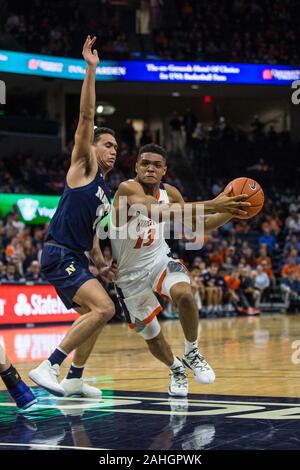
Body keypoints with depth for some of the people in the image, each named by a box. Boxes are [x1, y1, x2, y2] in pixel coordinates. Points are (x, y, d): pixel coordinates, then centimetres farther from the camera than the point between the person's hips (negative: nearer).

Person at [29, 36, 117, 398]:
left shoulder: (106, 191, 21)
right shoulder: (84, 164, -1)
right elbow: (86, 117, -12)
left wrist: (101, 265, 17)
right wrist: (91, 70, -19)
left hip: (75, 258, 10)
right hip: (59, 255, -10)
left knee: (93, 315, 20)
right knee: (104, 308, -22)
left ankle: (74, 379, 31)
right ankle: (47, 367, -22)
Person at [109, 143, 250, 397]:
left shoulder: (169, 193, -6)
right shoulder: (128, 189, -25)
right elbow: (160, 211, -43)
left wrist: (230, 212, -9)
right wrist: (212, 205, -50)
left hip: (159, 259, 3)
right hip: (130, 273, -3)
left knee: (183, 293, -30)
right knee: (151, 335, 7)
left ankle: (191, 353, -8)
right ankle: (176, 369, 40)